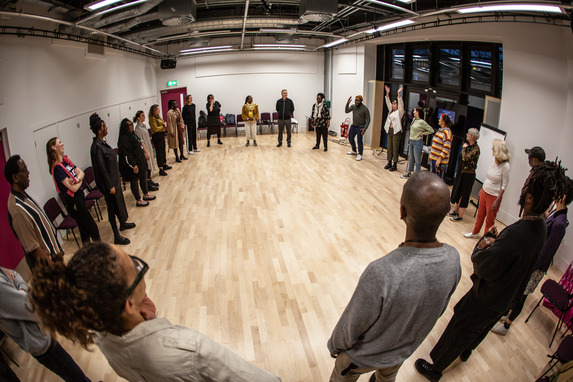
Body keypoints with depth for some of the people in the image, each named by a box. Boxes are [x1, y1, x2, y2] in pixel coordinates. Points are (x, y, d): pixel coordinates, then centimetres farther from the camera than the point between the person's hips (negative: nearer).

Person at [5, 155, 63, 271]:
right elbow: (33, 248, -25)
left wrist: (57, 250, 18)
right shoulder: (18, 210, -29)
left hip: (53, 253, 9)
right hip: (45, 263, -9)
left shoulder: (23, 196, 0)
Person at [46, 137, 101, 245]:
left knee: (84, 227, 18)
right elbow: (73, 188, -21)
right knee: (93, 228, -1)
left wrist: (77, 178, -16)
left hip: (79, 196, 9)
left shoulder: (65, 160, 7)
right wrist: (80, 181, -2)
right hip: (73, 201, -9)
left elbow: (81, 172, 6)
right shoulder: (57, 167, -20)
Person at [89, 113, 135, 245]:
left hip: (114, 178, 9)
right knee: (112, 207, 1)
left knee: (119, 201, 24)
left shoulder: (102, 142, 4)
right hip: (108, 181, -9)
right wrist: (110, 186, -20)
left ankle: (122, 223, 46)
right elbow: (101, 168, -23)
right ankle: (116, 236, 13)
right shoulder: (97, 147, -24)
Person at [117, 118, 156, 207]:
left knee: (144, 178, 21)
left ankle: (146, 194, 38)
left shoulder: (132, 135, 8)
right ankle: (138, 200, 15)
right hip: (134, 165, -10)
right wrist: (133, 165, -25)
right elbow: (126, 155, -25)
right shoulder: (124, 139, -22)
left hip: (140, 162, 10)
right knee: (134, 181, 4)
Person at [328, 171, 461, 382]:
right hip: (404, 351, 4)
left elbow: (351, 327, -26)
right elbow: (437, 311, -6)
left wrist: (334, 345, -4)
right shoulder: (453, 260, -27)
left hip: (364, 356, -4)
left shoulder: (381, 274, -46)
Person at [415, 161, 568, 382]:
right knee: (480, 330, 34)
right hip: (506, 298, 8)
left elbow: (484, 269, -29)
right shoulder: (540, 228, -11)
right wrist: (495, 242, -12)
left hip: (485, 300, -8)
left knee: (456, 335, 15)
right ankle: (466, 351, 62)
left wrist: (482, 245, -13)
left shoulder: (516, 235, -40)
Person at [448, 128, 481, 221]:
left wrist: (464, 148, -16)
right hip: (461, 172, 9)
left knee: (464, 195, 2)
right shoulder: (468, 145, 6)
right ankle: (455, 211, 32)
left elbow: (465, 158, -31)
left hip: (468, 174, -9)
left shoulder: (476, 148, -20)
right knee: (457, 192, 18)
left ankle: (460, 215, 13)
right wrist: (458, 171, 18)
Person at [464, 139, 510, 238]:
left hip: (494, 196, -6)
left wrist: (497, 200, -16)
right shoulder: (494, 160, -1)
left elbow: (504, 185, -16)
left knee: (489, 220, 8)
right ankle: (475, 232, 39)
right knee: (480, 214, 21)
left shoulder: (505, 166, -21)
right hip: (484, 192, 7)